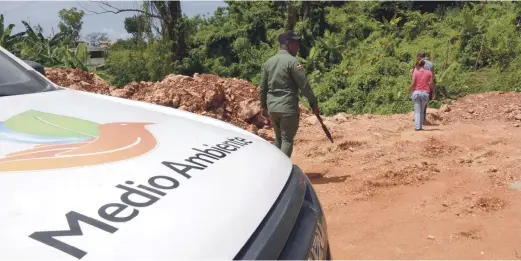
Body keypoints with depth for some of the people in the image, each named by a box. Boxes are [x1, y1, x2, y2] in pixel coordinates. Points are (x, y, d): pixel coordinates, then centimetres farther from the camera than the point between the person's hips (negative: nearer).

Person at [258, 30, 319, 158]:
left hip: (272, 108, 7)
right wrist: (314, 103, -1)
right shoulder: (292, 61, -11)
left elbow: (262, 87, 13)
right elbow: (304, 85, -11)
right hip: (288, 108, -7)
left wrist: (263, 105, 24)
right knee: (287, 140, 0)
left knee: (278, 138, 19)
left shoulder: (269, 62, 9)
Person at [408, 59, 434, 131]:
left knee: (417, 111, 2)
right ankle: (420, 126, 14)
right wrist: (434, 93, 10)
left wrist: (409, 91, 7)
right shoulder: (429, 72, 2)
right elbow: (431, 84, 0)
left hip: (416, 92, -2)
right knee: (422, 110, 14)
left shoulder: (415, 72, -4)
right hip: (425, 93, 2)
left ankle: (417, 127, -4)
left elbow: (413, 83, -7)